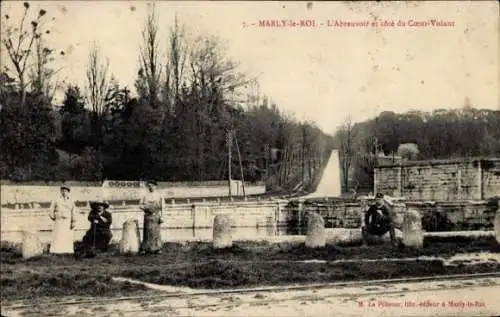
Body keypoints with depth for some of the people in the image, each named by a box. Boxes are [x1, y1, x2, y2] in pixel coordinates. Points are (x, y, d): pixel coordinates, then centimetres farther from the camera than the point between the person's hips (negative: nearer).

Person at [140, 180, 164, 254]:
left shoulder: (158, 196, 6)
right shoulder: (145, 195, 7)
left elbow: (161, 207, 5)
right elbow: (141, 205, 7)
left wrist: (161, 217, -2)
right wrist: (146, 208, -13)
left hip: (156, 216, 0)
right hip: (148, 216, 0)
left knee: (157, 232, -1)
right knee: (147, 232, -1)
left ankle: (157, 248, 4)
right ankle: (145, 248, 2)